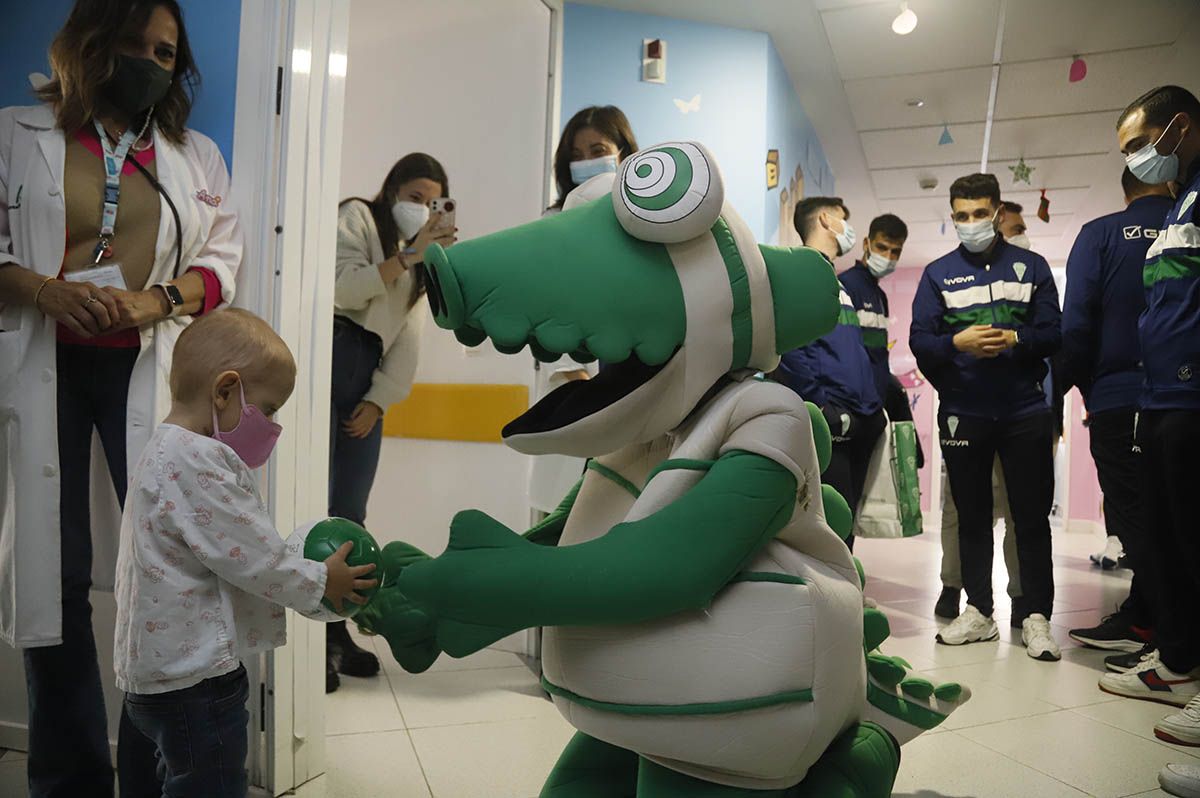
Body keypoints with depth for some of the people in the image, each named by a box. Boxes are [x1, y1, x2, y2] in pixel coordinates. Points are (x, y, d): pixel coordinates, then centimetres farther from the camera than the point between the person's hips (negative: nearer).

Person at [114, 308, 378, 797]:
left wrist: (303, 562, 11)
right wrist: (321, 582, -7)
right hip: (193, 679, -10)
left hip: (163, 669, 10)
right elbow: (252, 560, -22)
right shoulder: (199, 463, -24)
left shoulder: (167, 454, 10)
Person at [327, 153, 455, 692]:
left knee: (350, 514, 3)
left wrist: (379, 399, 4)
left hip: (370, 374, 6)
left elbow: (410, 335, 15)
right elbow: (343, 288, -11)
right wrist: (407, 255, -14)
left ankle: (336, 633, 11)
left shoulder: (421, 259, 25)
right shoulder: (357, 217, 6)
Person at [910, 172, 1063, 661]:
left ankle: (1036, 616, 12)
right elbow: (919, 341, 0)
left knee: (1032, 516, 3)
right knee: (971, 515, 9)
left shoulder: (1031, 266, 9)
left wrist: (1014, 339, -18)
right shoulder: (938, 273, 9)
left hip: (1025, 411, 0)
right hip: (962, 413, 1)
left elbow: (1054, 333, 1)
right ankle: (978, 612, 19)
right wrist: (956, 342, -19)